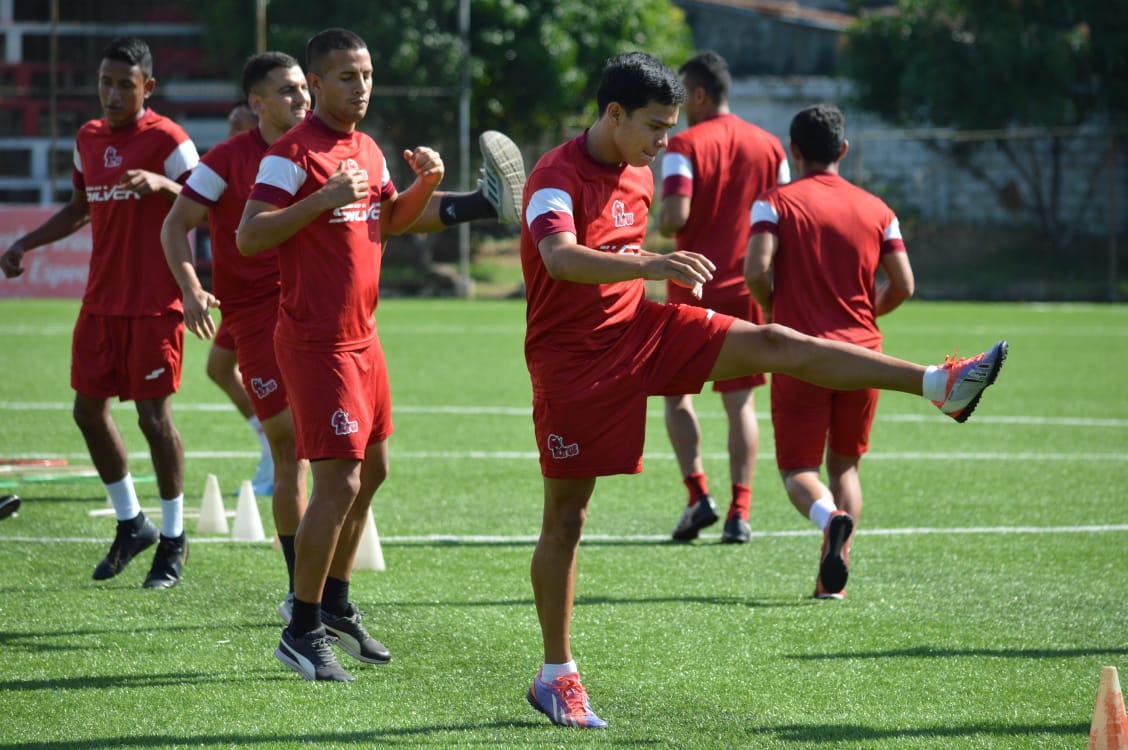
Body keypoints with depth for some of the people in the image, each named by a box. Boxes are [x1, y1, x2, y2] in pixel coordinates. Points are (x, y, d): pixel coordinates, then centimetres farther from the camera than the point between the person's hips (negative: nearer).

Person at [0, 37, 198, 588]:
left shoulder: (166, 140, -10)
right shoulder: (88, 140, 11)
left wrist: (161, 184, -31)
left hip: (153, 304, -7)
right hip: (101, 300, 7)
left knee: (153, 415, -5)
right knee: (89, 410, 7)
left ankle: (173, 538, 10)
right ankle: (131, 524, 23)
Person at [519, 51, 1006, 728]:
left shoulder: (638, 174, 8)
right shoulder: (557, 176, -19)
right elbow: (560, 257, -38)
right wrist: (647, 265, -51)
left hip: (638, 329, 7)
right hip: (571, 359, -7)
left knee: (775, 345, -9)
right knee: (565, 519, 0)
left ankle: (940, 385, -17)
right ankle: (556, 677, 9)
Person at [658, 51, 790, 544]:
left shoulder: (684, 146, -8)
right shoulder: (769, 147, 6)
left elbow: (675, 217, -18)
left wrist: (661, 227, 3)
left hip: (693, 290, -3)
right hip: (747, 290, 3)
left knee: (677, 393, 10)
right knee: (740, 402, 5)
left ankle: (698, 495, -4)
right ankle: (740, 513, -1)